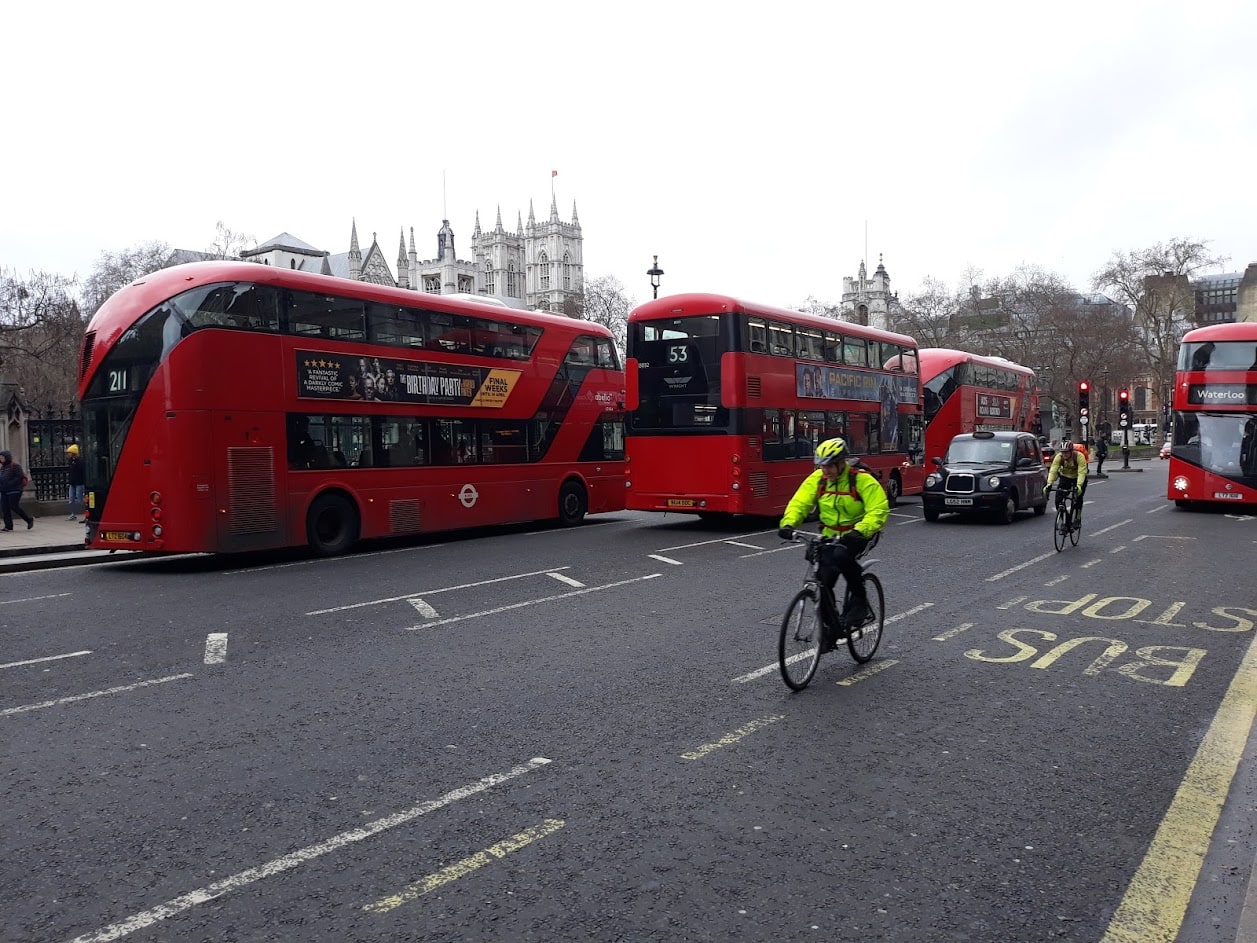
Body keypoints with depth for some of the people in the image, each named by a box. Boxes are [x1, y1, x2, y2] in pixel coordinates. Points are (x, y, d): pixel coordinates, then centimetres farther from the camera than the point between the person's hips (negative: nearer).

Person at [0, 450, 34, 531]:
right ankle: (8, 526, 7)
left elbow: (19, 477, -16)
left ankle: (29, 520, 6)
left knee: (14, 507, -11)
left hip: (14, 491, -8)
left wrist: (9, 483, -22)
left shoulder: (15, 466, -8)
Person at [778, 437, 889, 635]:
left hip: (857, 535, -4)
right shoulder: (817, 479, -5)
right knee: (823, 582, -8)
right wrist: (788, 524, -29)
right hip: (830, 535, 5)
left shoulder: (862, 480, -17)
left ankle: (860, 600, -13)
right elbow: (799, 503, -10)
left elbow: (878, 511, -24)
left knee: (841, 556, -35)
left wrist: (860, 530, -41)